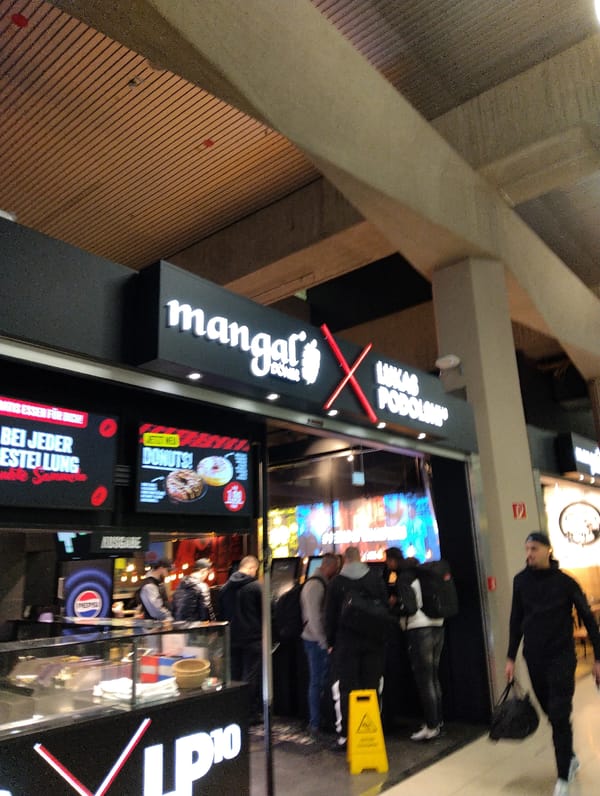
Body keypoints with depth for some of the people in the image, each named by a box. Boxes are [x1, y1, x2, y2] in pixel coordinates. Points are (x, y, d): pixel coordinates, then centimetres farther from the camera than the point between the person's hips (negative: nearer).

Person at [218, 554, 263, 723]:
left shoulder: (226, 587, 5)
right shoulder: (255, 587, -14)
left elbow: (221, 613, 11)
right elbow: (265, 612, -9)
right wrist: (262, 632, 6)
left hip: (231, 638, 6)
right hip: (252, 638, -5)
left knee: (234, 676, 15)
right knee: (250, 676, 3)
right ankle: (250, 714, 8)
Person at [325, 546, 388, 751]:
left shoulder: (336, 582, -3)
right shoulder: (376, 578, 1)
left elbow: (330, 615, 0)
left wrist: (331, 641, 8)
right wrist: (383, 636, 12)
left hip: (346, 642, -2)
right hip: (373, 642, 2)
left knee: (344, 689, 4)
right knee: (372, 688, 10)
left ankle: (344, 735, 3)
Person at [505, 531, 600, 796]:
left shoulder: (565, 581, -9)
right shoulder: (521, 581, -1)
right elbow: (516, 621, 6)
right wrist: (511, 658, 6)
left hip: (561, 657, -3)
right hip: (534, 658, 3)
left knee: (560, 715, -5)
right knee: (552, 714, 14)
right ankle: (570, 758, 37)